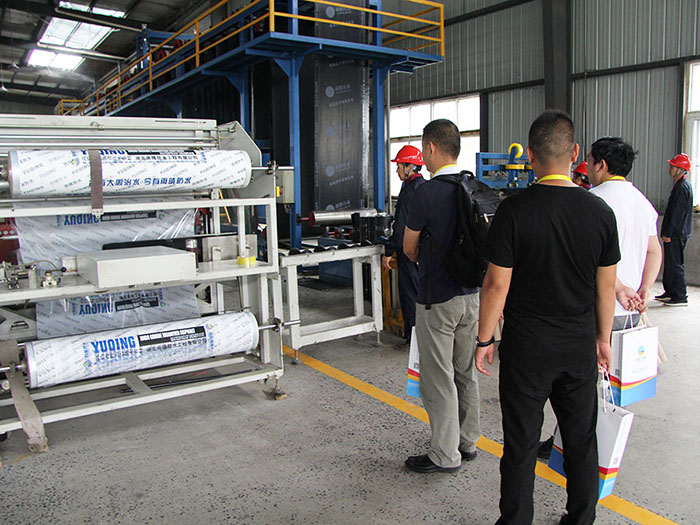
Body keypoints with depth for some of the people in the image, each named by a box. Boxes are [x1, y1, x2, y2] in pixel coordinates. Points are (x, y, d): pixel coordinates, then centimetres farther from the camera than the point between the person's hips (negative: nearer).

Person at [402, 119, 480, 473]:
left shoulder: (428, 192, -18)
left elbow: (409, 248, -7)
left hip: (437, 299, -7)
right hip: (471, 294, 8)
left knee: (438, 378, 4)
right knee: (466, 373, 18)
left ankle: (445, 455, 15)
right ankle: (467, 442, 32)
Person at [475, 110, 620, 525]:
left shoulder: (514, 209, -14)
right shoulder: (600, 211, -3)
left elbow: (497, 284, -13)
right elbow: (606, 286, 3)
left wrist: (485, 340, -2)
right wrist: (604, 338, 16)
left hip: (526, 345, -3)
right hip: (580, 345, 4)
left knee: (522, 443, 8)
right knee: (581, 440, 18)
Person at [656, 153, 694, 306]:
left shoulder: (682, 187, -16)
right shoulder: (681, 185, 15)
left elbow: (677, 213, -20)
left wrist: (668, 233, -18)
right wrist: (667, 232, 21)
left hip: (676, 234, -10)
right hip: (675, 233, 10)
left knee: (675, 264, -6)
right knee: (670, 263, 15)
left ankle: (680, 297, -1)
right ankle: (670, 292, 24)